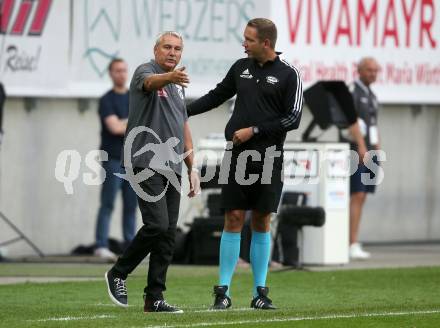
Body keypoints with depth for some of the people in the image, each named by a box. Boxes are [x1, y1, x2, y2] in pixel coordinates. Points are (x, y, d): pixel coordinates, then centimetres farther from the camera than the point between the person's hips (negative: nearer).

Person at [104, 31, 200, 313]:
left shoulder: (178, 86, 21)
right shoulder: (146, 71, -4)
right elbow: (151, 82, -30)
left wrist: (192, 167, 20)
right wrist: (170, 77, -53)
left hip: (172, 168, 8)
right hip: (147, 163, -8)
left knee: (168, 233, 3)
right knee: (157, 225, -17)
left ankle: (154, 298, 6)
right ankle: (118, 274, 3)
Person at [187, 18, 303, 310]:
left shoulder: (288, 75, -3)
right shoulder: (241, 67, 9)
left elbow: (292, 119, -7)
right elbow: (217, 96, 21)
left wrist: (254, 130, -11)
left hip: (268, 158, -2)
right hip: (238, 155, 2)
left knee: (261, 222, 3)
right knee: (234, 219, -2)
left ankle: (260, 291, 10)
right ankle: (223, 291, 0)